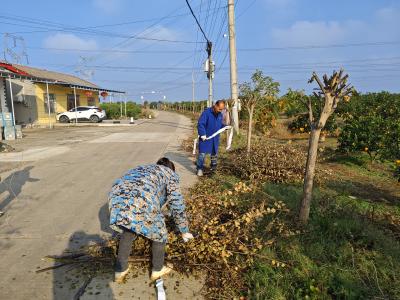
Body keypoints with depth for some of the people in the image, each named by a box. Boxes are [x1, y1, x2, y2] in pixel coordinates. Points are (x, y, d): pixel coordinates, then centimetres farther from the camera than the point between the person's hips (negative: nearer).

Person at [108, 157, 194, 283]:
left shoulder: (143, 168, 38)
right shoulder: (170, 174, 22)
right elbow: (177, 206, 18)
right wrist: (184, 231, 31)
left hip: (116, 198, 6)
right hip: (141, 204, -6)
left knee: (127, 232, 34)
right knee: (159, 233, 23)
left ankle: (120, 270, 43)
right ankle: (157, 270, 40)